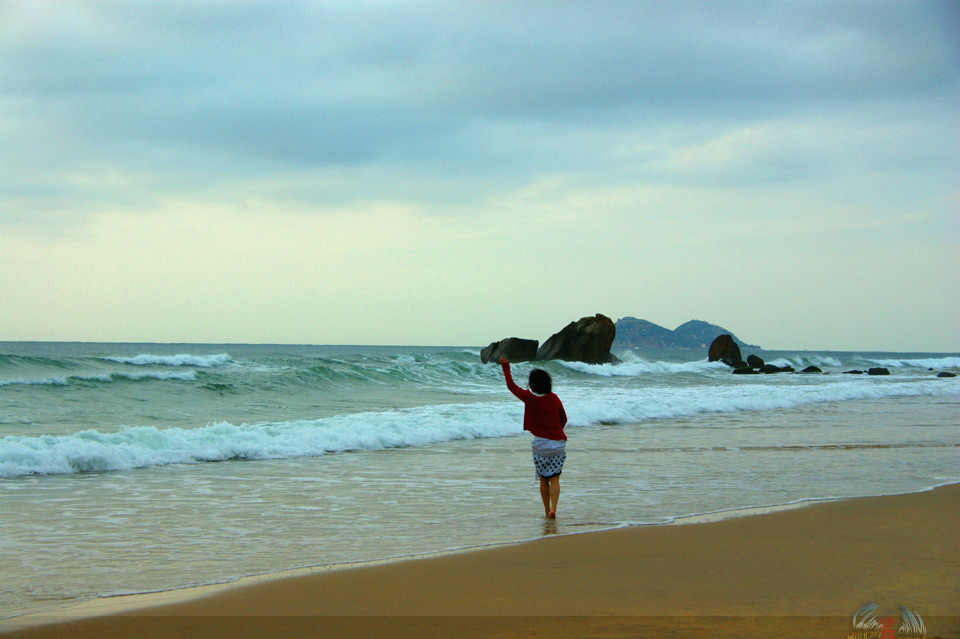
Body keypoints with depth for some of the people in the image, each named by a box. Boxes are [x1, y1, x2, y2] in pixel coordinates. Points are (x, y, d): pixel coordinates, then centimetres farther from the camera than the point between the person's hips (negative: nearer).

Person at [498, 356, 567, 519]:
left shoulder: (529, 398, -8)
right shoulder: (554, 399, 3)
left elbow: (511, 385, 4)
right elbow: (563, 419, 15)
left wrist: (505, 366, 14)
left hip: (540, 444, -2)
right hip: (559, 443, 2)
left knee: (543, 479, 10)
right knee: (554, 478, 0)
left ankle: (547, 510, 13)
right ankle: (553, 508, -16)